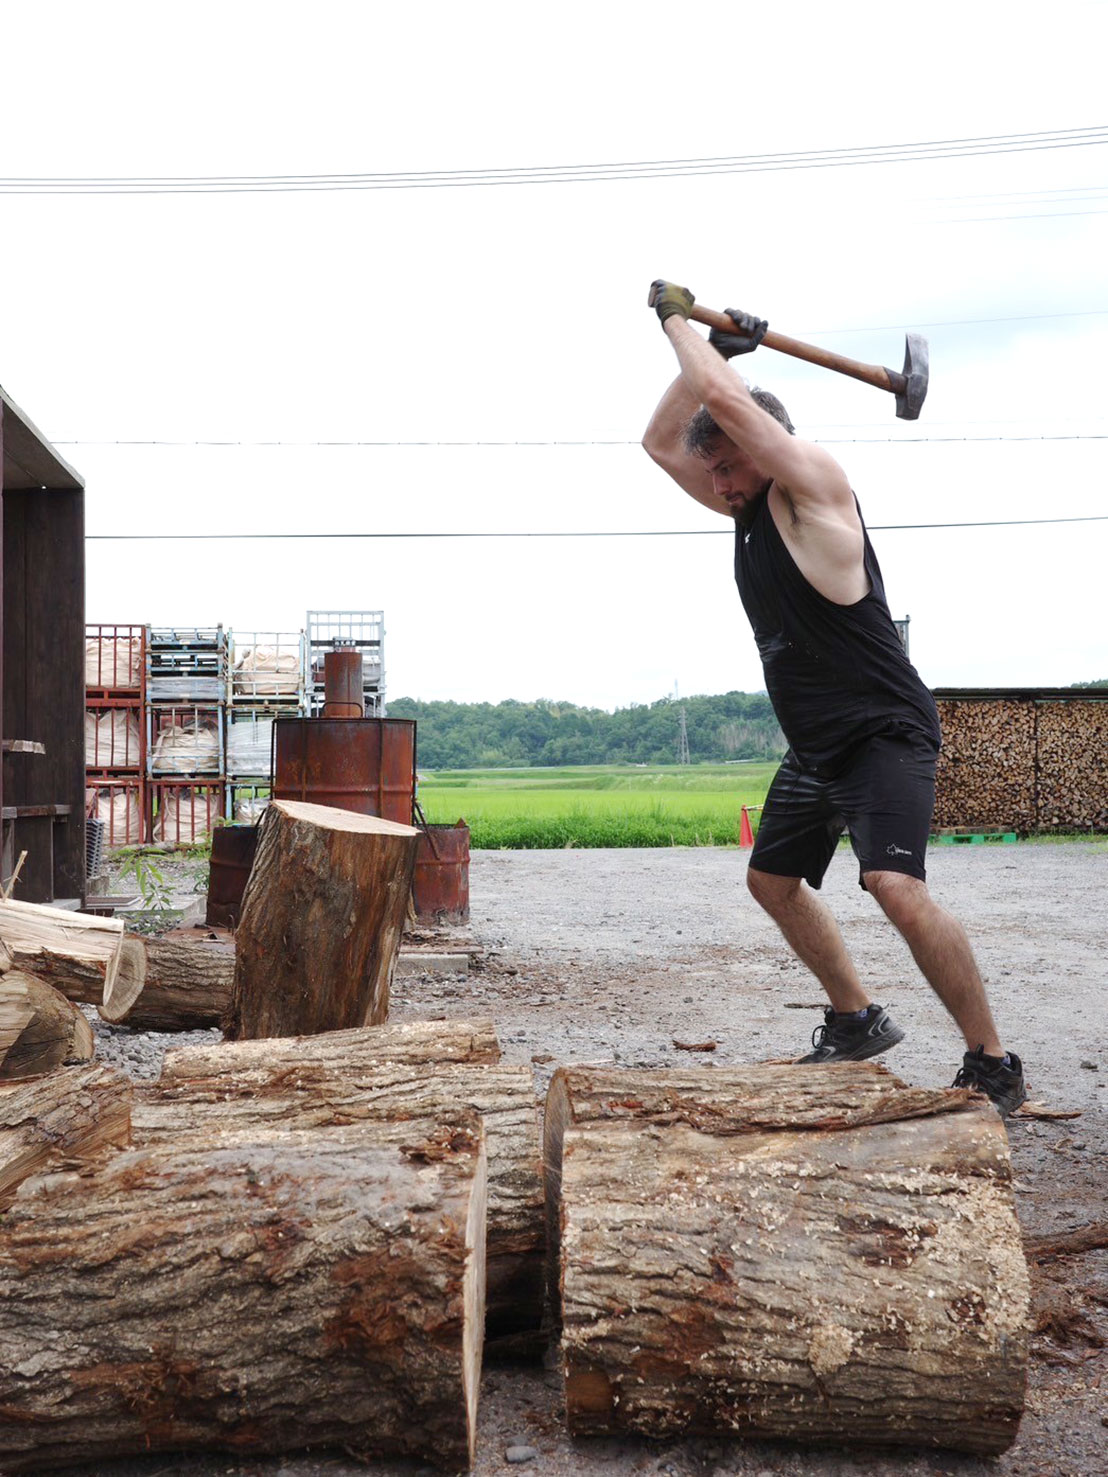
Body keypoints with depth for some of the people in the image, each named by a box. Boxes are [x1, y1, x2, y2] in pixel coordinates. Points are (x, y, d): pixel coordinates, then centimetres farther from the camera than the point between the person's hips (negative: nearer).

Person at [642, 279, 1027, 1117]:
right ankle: (858, 1022, 31)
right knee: (773, 878, 18)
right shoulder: (747, 511, 11)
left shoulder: (816, 483, -13)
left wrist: (678, 318, -6)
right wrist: (709, 347, 6)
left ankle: (994, 1068, -12)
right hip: (815, 747, 10)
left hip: (885, 733, -10)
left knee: (896, 885, -26)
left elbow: (723, 399, -23)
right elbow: (661, 441, 16)